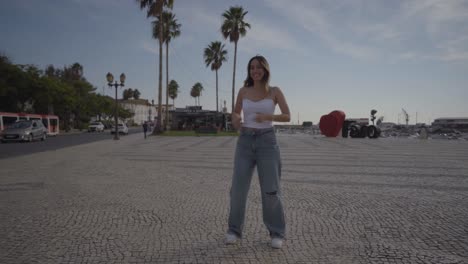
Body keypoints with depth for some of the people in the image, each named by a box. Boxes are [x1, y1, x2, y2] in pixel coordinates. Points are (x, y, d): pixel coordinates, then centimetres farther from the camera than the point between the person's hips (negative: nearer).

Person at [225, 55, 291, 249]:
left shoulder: (275, 91, 2)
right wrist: (235, 122, -8)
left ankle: (277, 233, 13)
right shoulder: (243, 91, 8)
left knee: (270, 191, -6)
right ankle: (234, 230, 15)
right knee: (238, 189, -4)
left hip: (267, 142, -2)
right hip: (246, 142, 2)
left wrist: (267, 117, -21)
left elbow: (287, 117, -2)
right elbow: (235, 114, 17)